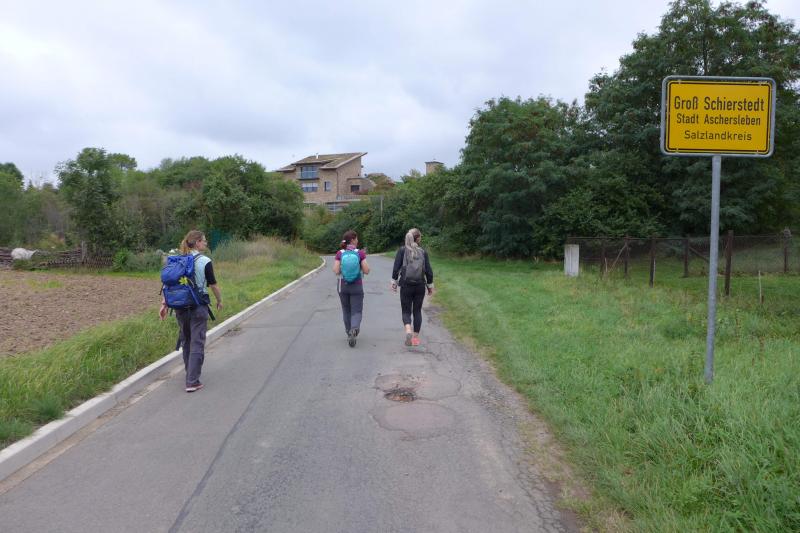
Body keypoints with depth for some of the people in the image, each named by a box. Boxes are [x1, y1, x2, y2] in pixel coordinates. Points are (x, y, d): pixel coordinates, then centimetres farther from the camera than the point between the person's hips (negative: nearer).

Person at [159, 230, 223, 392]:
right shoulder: (205, 261, -10)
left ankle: (190, 373, 35)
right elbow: (213, 285, -3)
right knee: (197, 344, -1)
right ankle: (192, 382, -3)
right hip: (199, 307, -5)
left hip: (180, 306, 5)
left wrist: (164, 304, 5)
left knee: (185, 341, 19)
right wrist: (219, 300, 12)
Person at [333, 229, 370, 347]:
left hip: (342, 285, 2)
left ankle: (350, 333, 29)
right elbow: (366, 271, -9)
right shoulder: (360, 253, -8)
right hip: (357, 286, -2)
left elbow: (336, 271, -9)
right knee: (356, 311, 2)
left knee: (346, 310, 19)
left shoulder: (340, 254, -4)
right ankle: (354, 329, -26)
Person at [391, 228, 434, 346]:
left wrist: (394, 282, 2)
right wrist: (430, 285, 9)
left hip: (406, 286, -1)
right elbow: (428, 271, -1)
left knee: (406, 311, 7)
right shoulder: (423, 252, 0)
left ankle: (408, 331, -19)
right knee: (417, 311, 13)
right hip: (420, 286, 1)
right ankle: (416, 337, 16)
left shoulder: (402, 250, -3)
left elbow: (396, 268, -8)